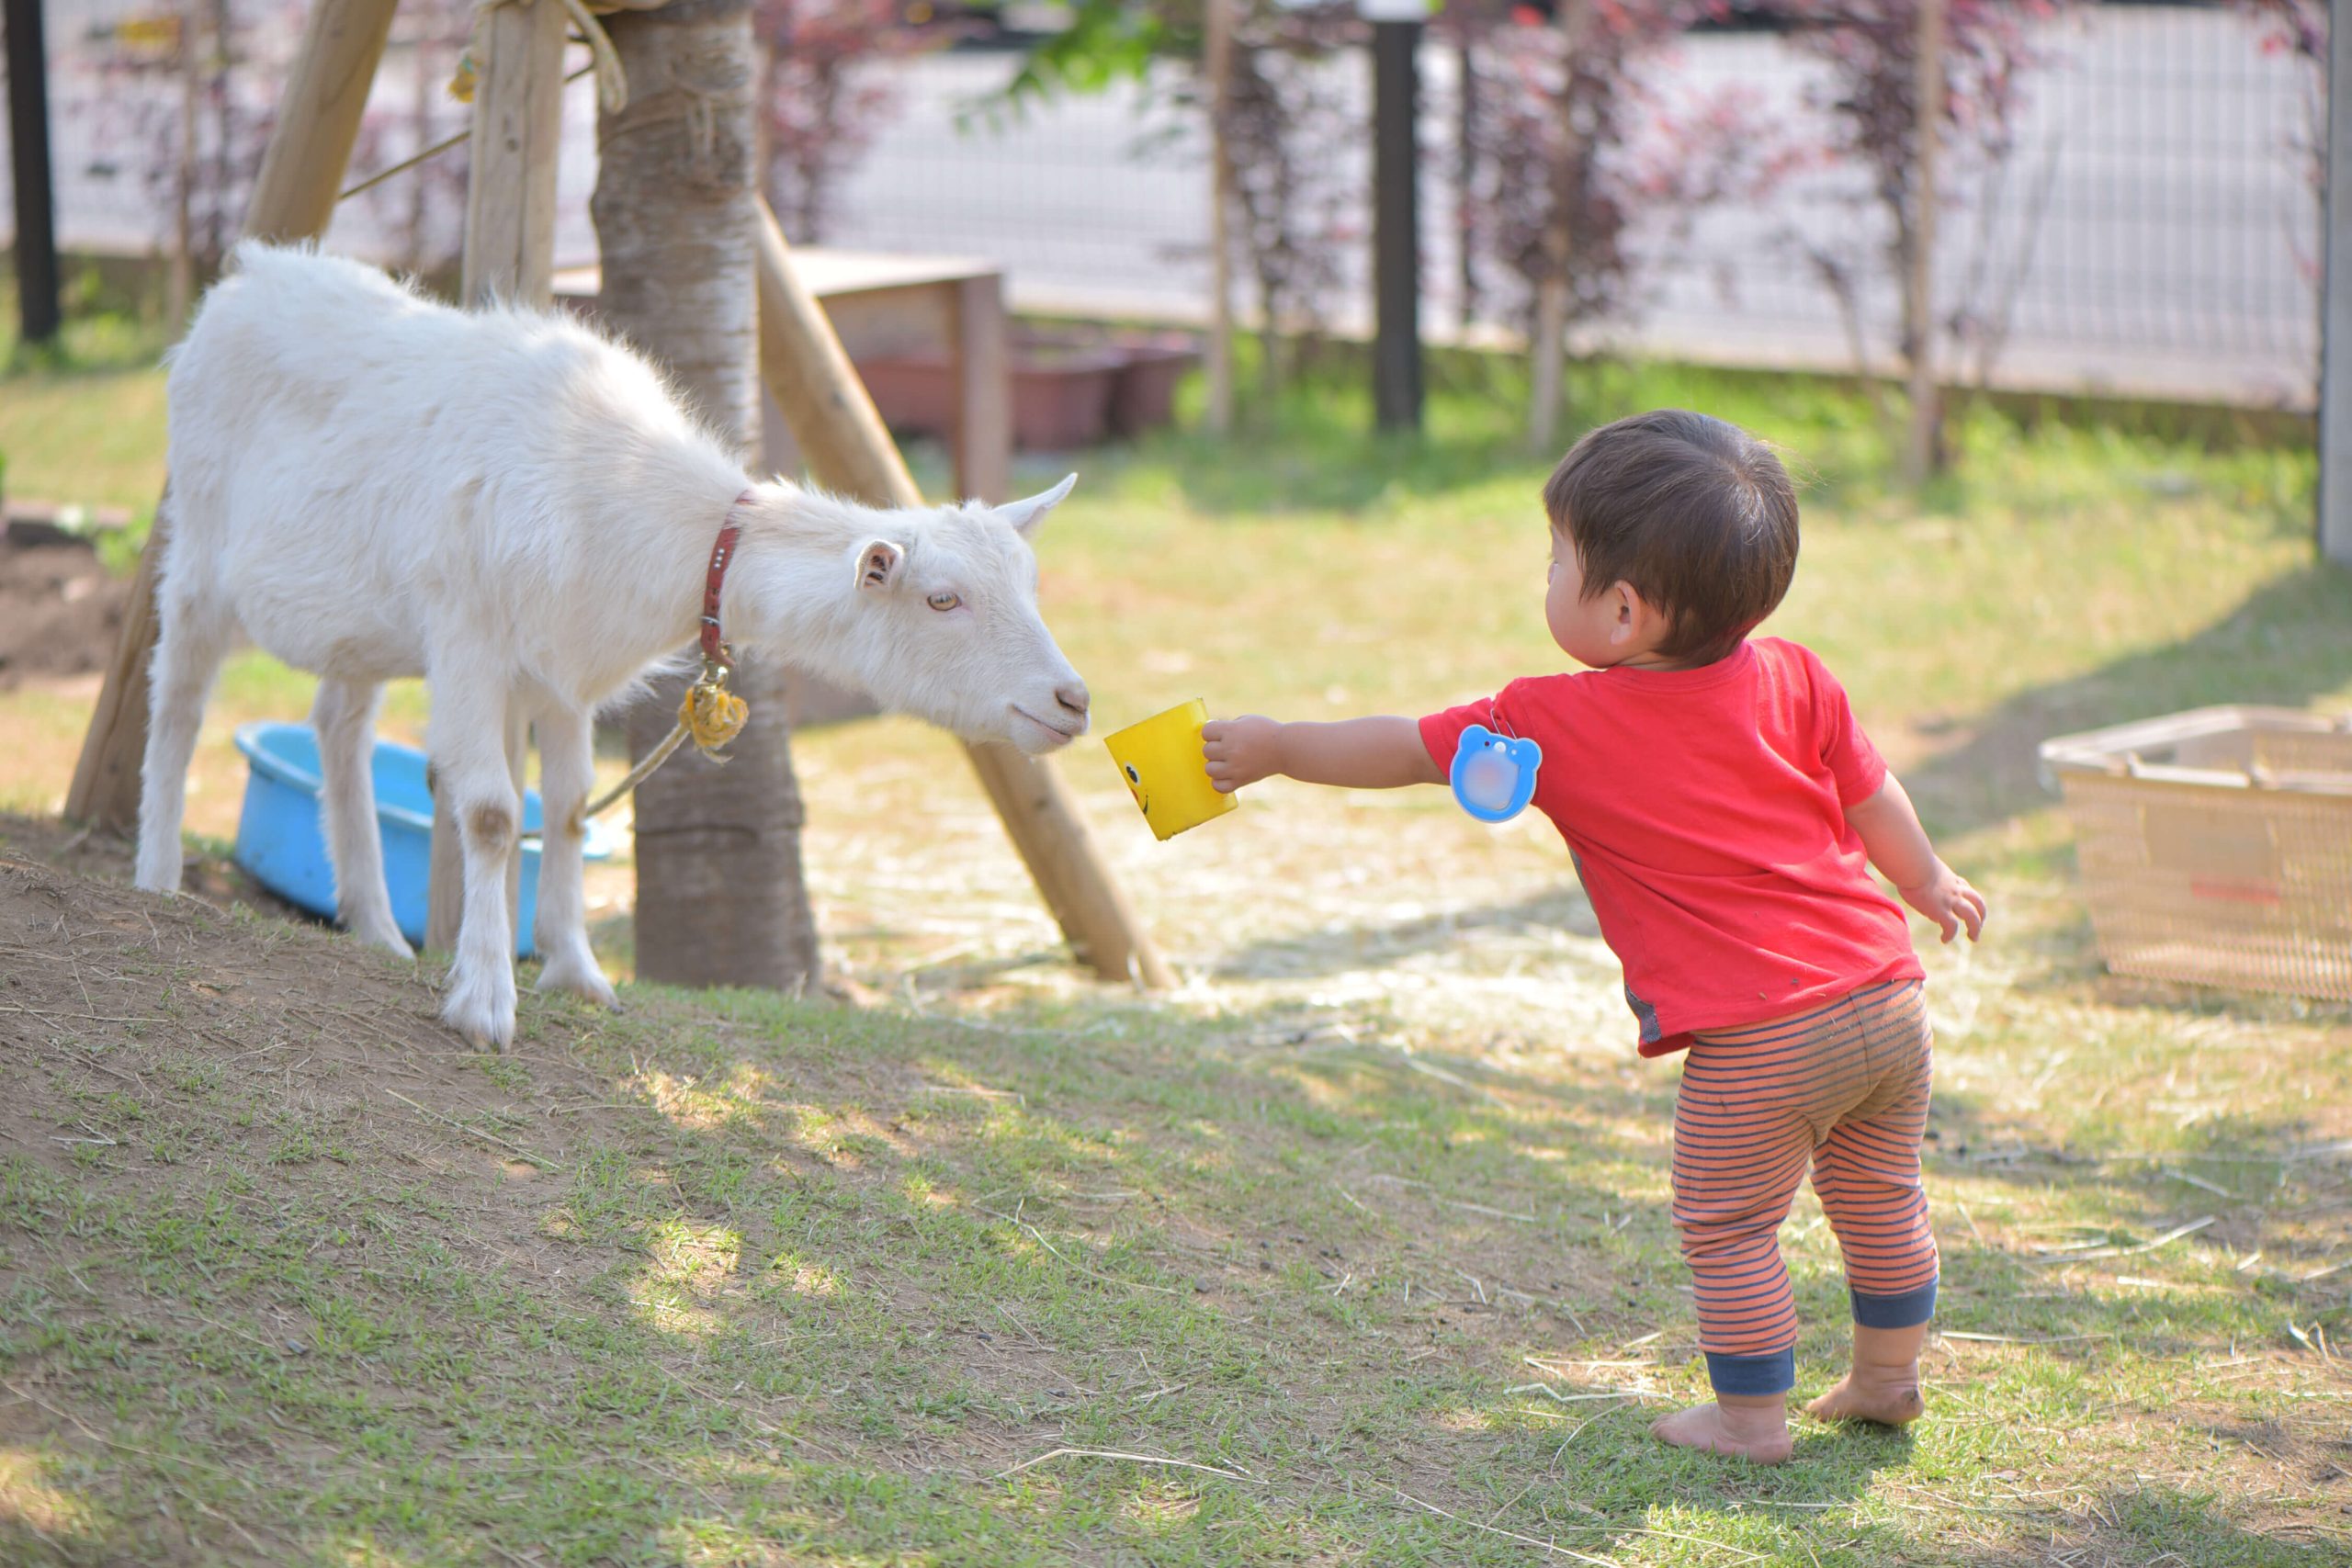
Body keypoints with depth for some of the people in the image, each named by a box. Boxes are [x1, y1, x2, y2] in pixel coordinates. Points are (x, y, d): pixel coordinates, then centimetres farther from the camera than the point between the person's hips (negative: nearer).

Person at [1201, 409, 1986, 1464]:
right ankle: (1888, 1377, 36)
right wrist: (1926, 880, 36)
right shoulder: (1791, 680, 6)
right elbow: (1870, 792, 18)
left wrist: (1273, 748, 16)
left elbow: (1404, 752, 3)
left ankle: (1751, 1416, 16)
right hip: (1889, 994, 6)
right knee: (1879, 1198, 23)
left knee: (1728, 1226, 10)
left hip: (1755, 1043, -6)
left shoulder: (1558, 726, -7)